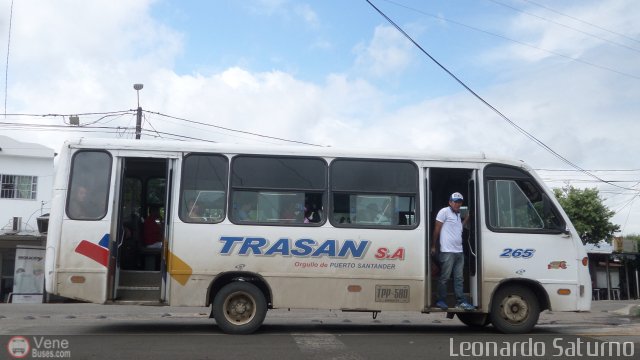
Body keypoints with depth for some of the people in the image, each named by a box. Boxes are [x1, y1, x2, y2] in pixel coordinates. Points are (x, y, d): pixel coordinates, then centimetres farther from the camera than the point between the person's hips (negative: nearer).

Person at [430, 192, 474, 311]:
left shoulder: (458, 214, 19)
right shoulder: (445, 211, -5)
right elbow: (437, 229, -5)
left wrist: (468, 217, 22)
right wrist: (433, 246, -5)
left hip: (459, 251, 8)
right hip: (448, 251, -8)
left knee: (459, 278, 8)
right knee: (444, 277, -3)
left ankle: (461, 301, 11)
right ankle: (441, 301, 6)